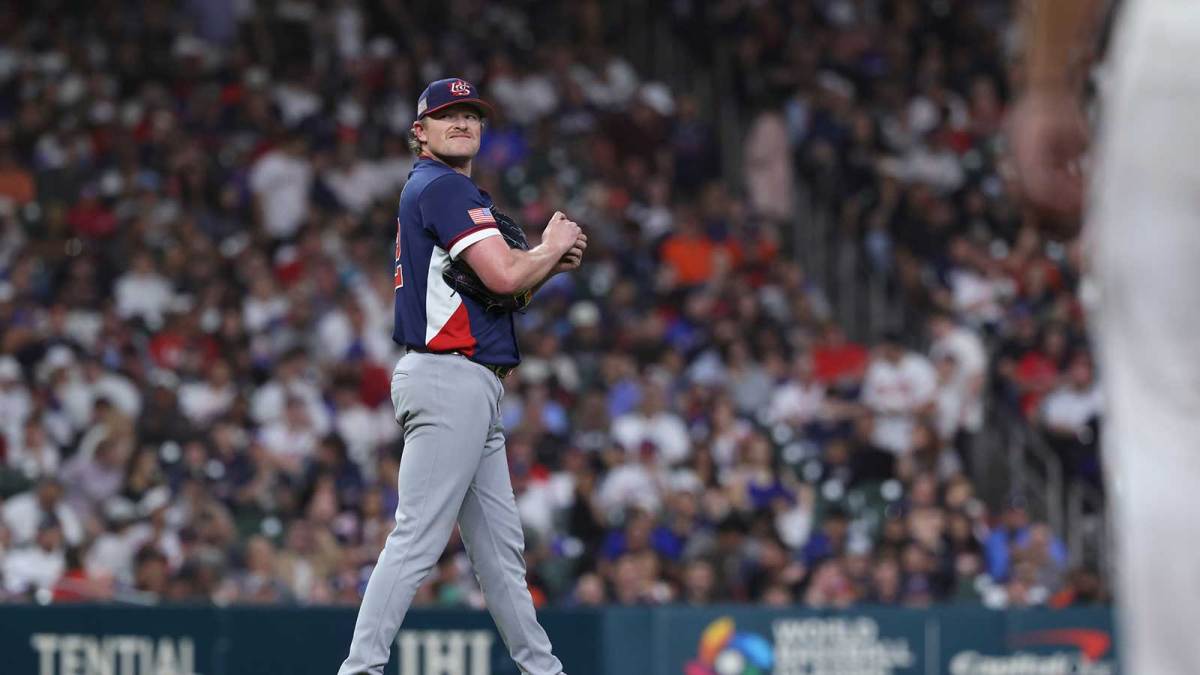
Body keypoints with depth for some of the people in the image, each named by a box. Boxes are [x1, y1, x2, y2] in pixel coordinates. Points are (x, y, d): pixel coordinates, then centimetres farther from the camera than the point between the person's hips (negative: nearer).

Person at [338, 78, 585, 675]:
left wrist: (550, 263, 10)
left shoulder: (440, 189, 22)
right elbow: (504, 276, -20)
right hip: (450, 378, -11)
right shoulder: (442, 186, -10)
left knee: (500, 544, 13)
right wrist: (552, 247, 0)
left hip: (470, 387, 11)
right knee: (419, 537, -14)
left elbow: (491, 285, 26)